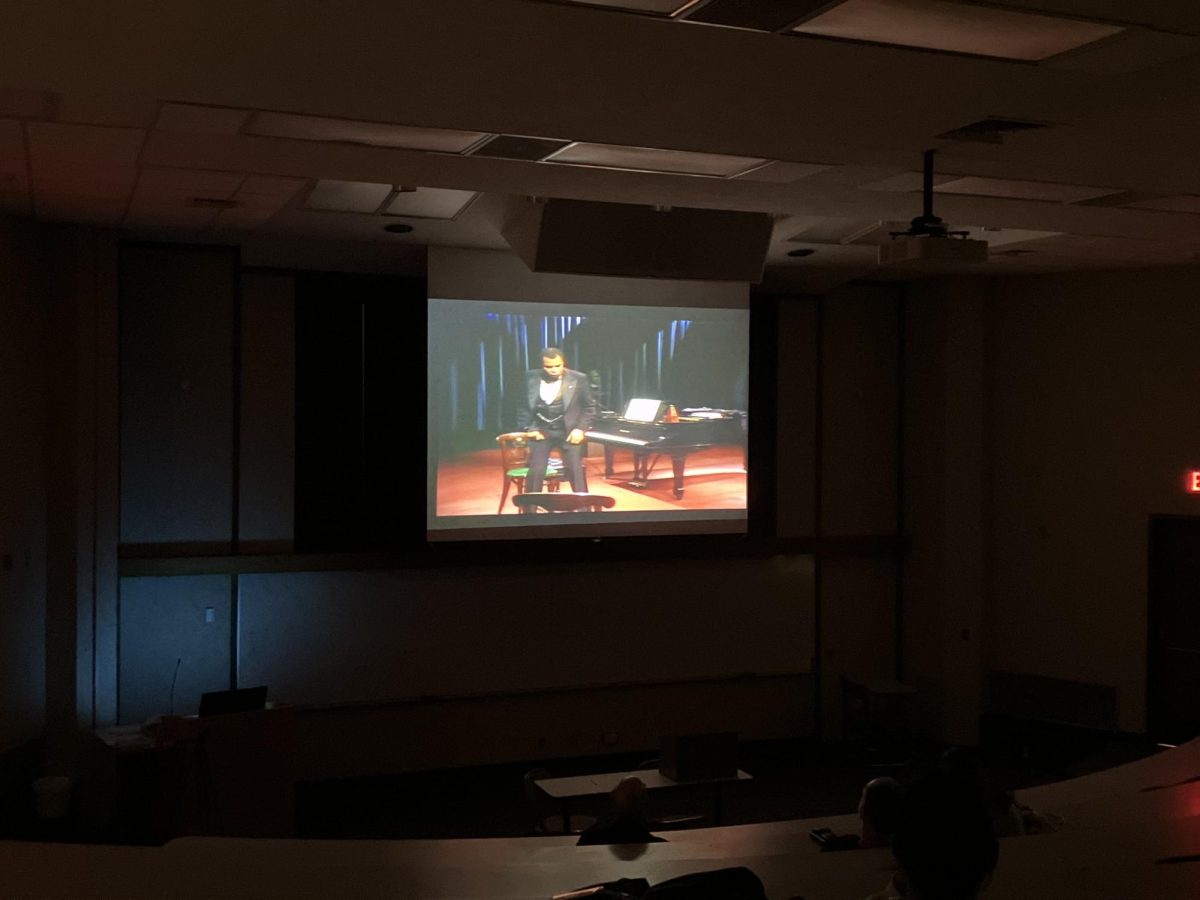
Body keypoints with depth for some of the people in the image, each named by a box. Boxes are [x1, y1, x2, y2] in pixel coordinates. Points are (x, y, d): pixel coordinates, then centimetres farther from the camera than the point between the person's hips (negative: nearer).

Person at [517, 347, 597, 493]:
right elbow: (523, 406, 7)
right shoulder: (531, 378, -1)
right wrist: (529, 428, -4)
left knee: (576, 470, -7)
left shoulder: (578, 379, -5)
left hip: (569, 431, -1)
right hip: (541, 431, 1)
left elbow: (589, 407, 3)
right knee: (535, 471, -9)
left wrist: (581, 429, -8)